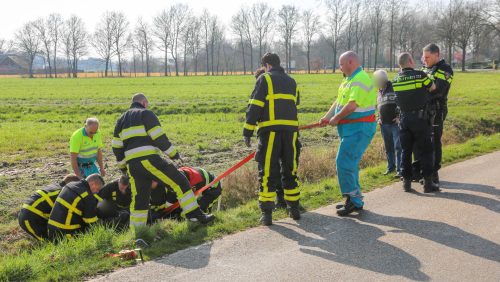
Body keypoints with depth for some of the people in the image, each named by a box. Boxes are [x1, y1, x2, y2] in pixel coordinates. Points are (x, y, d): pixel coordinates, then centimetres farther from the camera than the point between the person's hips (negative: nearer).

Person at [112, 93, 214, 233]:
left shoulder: (121, 120, 22)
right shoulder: (146, 114, 2)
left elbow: (117, 147, 21)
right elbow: (159, 138, -7)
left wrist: (123, 165, 31)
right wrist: (174, 154, 2)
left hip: (132, 165, 7)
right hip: (149, 160, -7)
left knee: (139, 198, 16)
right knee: (180, 182, -1)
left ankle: (135, 232, 19)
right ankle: (196, 215, -4)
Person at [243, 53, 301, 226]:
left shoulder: (265, 79, 1)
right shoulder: (291, 82, 19)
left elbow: (255, 107, -6)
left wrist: (248, 132, -5)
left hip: (270, 130, -5)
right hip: (291, 130, 5)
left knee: (268, 172, -2)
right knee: (290, 170, 15)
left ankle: (267, 213, -3)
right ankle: (294, 209, 21)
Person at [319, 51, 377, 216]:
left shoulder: (360, 80, -17)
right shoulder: (349, 79, 17)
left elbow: (352, 105, -24)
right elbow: (339, 101, 19)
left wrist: (336, 118, -12)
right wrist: (327, 116, 7)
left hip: (359, 129, -11)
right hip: (351, 128, 11)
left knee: (344, 163, -13)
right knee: (350, 164, 15)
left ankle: (353, 200, -7)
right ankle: (354, 200, 24)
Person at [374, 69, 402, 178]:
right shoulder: (379, 92, 15)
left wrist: (400, 117, -14)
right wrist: (379, 118, 18)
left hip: (395, 123, -7)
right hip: (384, 124, 8)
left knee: (398, 147, -7)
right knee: (388, 147, 14)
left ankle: (399, 169, -6)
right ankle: (390, 167, 27)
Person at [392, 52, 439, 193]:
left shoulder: (395, 80, 2)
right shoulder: (420, 75, -12)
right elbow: (433, 88, 0)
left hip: (404, 119, 4)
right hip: (420, 118, -4)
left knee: (406, 151, 11)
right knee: (425, 151, 4)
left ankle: (406, 181, 12)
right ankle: (428, 182, 4)